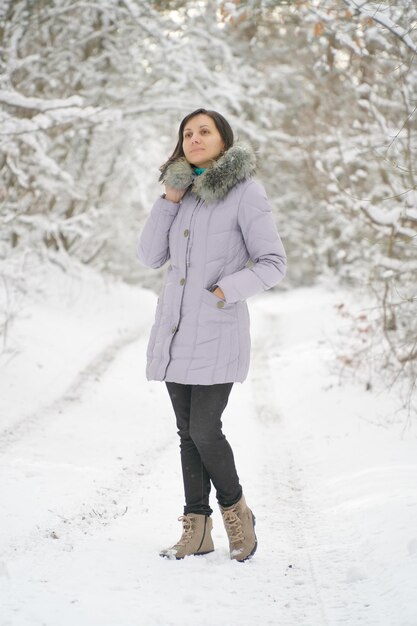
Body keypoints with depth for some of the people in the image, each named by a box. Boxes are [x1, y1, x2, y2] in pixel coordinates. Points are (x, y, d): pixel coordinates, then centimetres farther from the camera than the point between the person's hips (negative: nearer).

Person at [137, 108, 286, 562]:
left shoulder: (244, 192, -5)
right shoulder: (184, 193, 14)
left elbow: (273, 263, -7)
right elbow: (150, 257, 6)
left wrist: (226, 290, -18)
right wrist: (169, 199, -2)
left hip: (217, 329, -6)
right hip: (175, 328, 6)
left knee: (205, 430, -11)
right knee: (188, 432, 8)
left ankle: (236, 511, 13)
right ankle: (197, 530, 16)